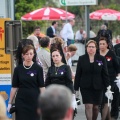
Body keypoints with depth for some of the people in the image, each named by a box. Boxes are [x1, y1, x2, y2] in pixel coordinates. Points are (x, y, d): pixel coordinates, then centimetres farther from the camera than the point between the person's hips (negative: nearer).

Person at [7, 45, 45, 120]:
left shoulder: (38, 69, -2)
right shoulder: (18, 69, 3)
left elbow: (41, 86, -2)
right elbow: (14, 87, 6)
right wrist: (10, 103, 3)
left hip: (34, 100, -1)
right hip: (21, 101, 1)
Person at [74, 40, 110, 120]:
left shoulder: (101, 59, 0)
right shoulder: (82, 59, 0)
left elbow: (105, 74, 3)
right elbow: (78, 74, 2)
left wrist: (107, 86, -2)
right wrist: (76, 88, 0)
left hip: (97, 87, 1)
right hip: (85, 87, -1)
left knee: (95, 107, 9)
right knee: (88, 106, -10)